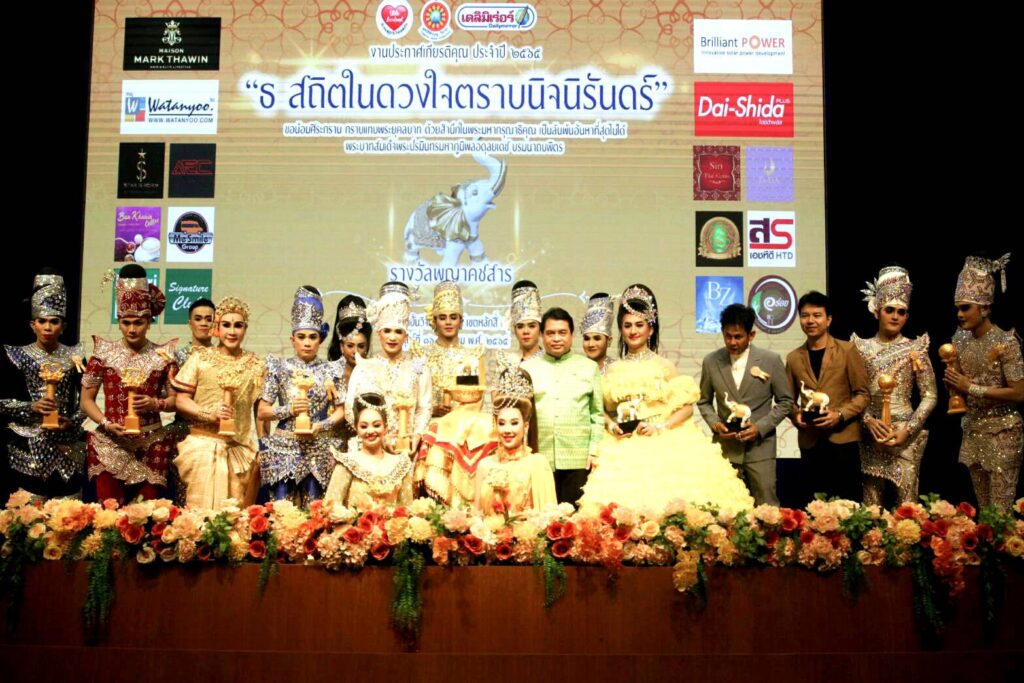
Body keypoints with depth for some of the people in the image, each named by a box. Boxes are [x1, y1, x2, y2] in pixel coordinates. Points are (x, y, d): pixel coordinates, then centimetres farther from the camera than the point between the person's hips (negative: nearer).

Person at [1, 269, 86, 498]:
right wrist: (31, 407, -15)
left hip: (67, 444, 1)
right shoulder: (19, 355, 2)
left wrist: (72, 422, -11)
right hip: (28, 445, -1)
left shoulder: (74, 356, 5)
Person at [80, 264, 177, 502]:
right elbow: (86, 399, 6)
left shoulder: (163, 355, 3)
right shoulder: (104, 353, 2)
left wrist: (155, 404, -13)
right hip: (110, 442, 0)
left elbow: (175, 399, 8)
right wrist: (106, 423, -10)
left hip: (151, 444, 0)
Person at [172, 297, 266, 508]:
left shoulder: (256, 365, 8)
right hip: (204, 445, -1)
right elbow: (181, 400, 1)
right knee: (202, 510, -2)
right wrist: (209, 414, -15)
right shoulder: (200, 358, 4)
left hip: (242, 450, 2)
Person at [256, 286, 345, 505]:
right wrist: (289, 409, -13)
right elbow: (261, 411, 2)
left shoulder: (330, 370, 5)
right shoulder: (280, 368, 2)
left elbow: (340, 411, 7)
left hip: (319, 451, 1)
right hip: (284, 448, -1)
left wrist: (321, 426, -10)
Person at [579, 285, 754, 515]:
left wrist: (660, 427, -12)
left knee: (665, 496, -13)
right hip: (623, 450, 2)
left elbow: (687, 407, -1)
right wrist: (611, 425, -8)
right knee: (625, 498, -10)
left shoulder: (664, 366, 3)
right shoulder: (613, 370, 10)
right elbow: (604, 409, 12)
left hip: (664, 446, -1)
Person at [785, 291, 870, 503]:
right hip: (810, 442, 3)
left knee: (847, 502, 0)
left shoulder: (847, 351, 1)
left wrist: (840, 415, -16)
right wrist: (796, 416, -6)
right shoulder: (794, 357, 11)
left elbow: (863, 394, -1)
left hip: (843, 439, -3)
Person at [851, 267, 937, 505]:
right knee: (871, 503, 7)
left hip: (905, 435, -1)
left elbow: (930, 396, 0)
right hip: (871, 434, 2)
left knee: (907, 502, -1)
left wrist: (908, 429, -10)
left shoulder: (914, 349, 1)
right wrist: (868, 420, -12)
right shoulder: (861, 347, 5)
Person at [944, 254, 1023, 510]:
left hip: (1002, 432, -6)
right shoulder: (960, 340, 5)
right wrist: (953, 383, -6)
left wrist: (972, 388, -17)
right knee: (981, 507, 12)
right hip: (972, 430, 6)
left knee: (1000, 511, -3)